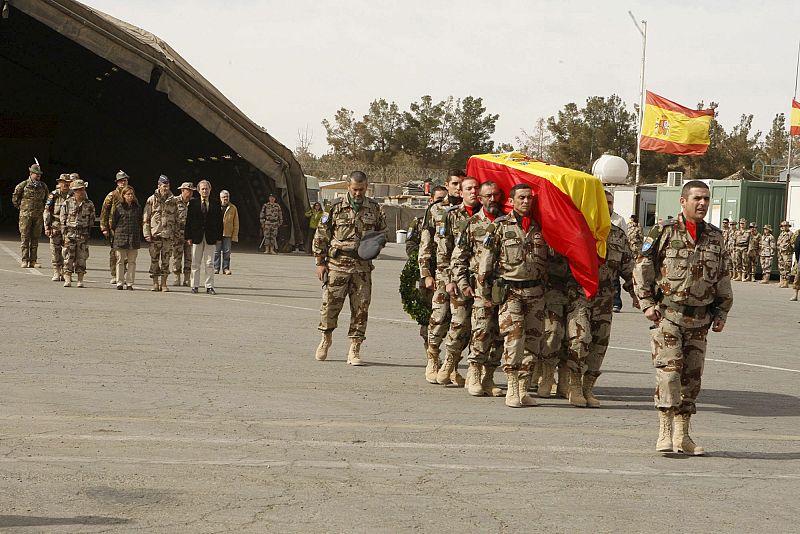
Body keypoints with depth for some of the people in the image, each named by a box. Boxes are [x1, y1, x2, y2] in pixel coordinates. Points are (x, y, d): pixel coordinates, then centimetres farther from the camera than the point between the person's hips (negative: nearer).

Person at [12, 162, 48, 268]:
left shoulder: (43, 186, 8)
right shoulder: (23, 185, -2)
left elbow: (46, 199, 23)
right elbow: (15, 197, 9)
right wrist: (20, 207, 9)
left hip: (38, 216, 3)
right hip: (26, 215, -3)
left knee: (35, 238, 3)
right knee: (25, 238, -4)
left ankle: (33, 261, 5)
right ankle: (24, 261, -3)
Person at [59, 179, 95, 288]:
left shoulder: (89, 204, 4)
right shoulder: (67, 203, 2)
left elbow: (91, 220, 11)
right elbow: (62, 219, 4)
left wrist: (88, 232, 5)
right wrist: (65, 233, -3)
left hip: (83, 235, 1)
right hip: (70, 233, -1)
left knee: (81, 257, 1)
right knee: (69, 257, -3)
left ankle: (80, 280, 7)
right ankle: (67, 280, 2)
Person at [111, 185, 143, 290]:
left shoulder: (138, 207, 8)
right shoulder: (119, 207, 2)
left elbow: (140, 222, 13)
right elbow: (113, 221, 7)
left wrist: (140, 235, 10)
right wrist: (114, 231, 4)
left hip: (134, 238, 2)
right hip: (121, 237, -1)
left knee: (132, 261, 2)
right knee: (120, 261, 2)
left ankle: (130, 283, 5)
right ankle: (120, 283, 6)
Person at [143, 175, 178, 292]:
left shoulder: (173, 201, 9)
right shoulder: (152, 200, 3)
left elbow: (176, 218, 15)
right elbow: (146, 218, 2)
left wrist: (175, 232, 8)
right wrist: (147, 234, -5)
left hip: (168, 235, 2)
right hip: (154, 234, -2)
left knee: (166, 260, 1)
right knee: (154, 259, 0)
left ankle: (163, 283, 7)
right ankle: (155, 283, 8)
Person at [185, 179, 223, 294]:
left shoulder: (215, 205, 6)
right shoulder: (193, 203, 4)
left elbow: (219, 222, 7)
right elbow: (188, 220, 2)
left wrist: (218, 237, 0)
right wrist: (188, 236, -5)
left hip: (210, 238, 0)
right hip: (197, 237, 0)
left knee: (210, 263, 0)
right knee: (195, 263, 5)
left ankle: (209, 286, 3)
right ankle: (195, 286, 12)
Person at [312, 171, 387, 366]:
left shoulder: (374, 209, 7)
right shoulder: (336, 207, 1)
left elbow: (382, 233, 19)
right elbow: (321, 235, 4)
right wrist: (320, 262, 0)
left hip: (362, 267, 2)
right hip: (337, 264, -2)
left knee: (361, 308, 0)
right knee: (330, 304, -1)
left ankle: (354, 350, 6)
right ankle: (326, 338, 25)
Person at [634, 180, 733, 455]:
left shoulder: (715, 237, 10)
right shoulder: (664, 233, -3)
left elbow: (723, 278, 18)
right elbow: (641, 268, 1)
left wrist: (722, 312, 13)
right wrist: (647, 304, -4)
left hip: (699, 319, 5)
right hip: (667, 315, -5)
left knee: (692, 376, 6)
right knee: (669, 369, -14)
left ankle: (682, 435, 13)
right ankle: (665, 432, -13)